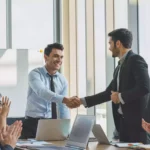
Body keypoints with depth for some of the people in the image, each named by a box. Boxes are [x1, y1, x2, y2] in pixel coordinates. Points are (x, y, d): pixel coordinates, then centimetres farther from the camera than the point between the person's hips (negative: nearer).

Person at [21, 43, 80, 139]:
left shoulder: (62, 80, 7)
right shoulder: (35, 74, -9)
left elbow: (64, 108, 5)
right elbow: (42, 92, -30)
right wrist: (64, 99, -44)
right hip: (34, 124, -4)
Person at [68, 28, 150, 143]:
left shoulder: (136, 60, -8)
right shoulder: (120, 67, 19)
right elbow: (108, 93, 22)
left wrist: (121, 96, -11)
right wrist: (82, 101, 19)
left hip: (137, 120, -8)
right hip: (123, 121, 8)